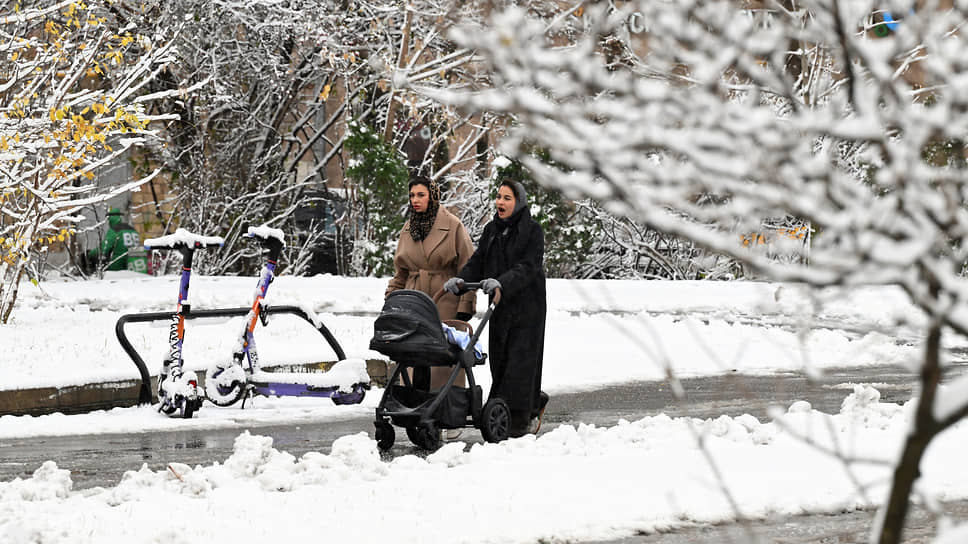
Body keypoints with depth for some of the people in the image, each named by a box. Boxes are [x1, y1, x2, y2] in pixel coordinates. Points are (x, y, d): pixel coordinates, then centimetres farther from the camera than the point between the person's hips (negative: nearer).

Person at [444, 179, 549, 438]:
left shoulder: (532, 230, -8)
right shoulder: (491, 230, 12)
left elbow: (528, 267, -19)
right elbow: (478, 261, 8)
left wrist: (502, 282, -33)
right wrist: (461, 279, -12)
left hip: (526, 307, -6)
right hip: (500, 307, 6)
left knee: (520, 360, -7)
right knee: (500, 360, 7)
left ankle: (518, 421, -2)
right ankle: (534, 403, 28)